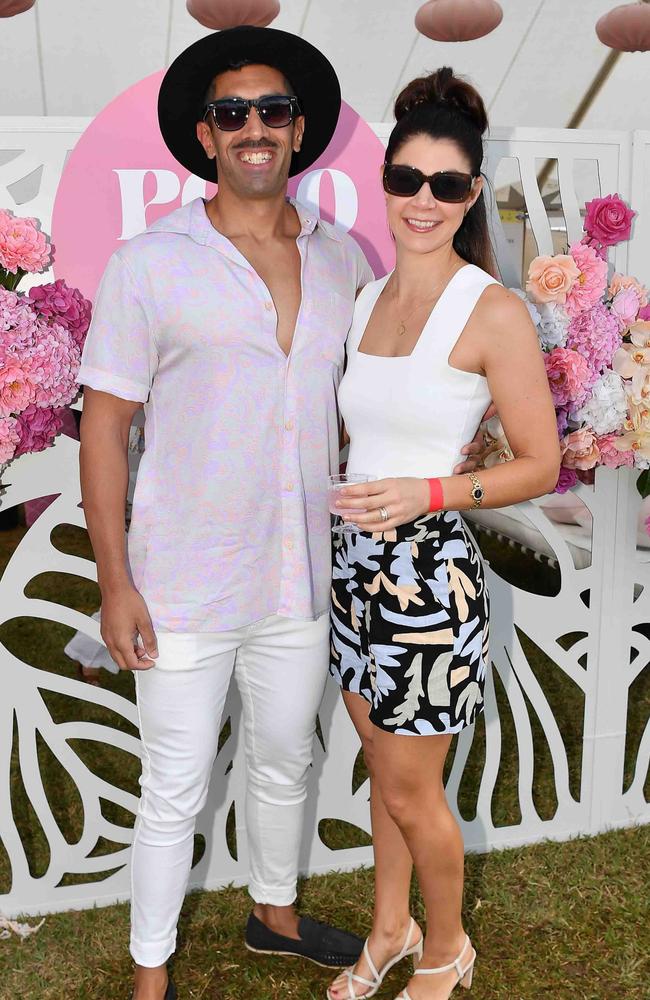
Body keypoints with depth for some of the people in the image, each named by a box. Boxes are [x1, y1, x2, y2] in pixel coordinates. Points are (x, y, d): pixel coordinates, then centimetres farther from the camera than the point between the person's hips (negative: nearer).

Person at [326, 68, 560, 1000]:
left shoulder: (494, 311, -13)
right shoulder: (366, 298, 7)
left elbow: (541, 464, -11)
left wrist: (424, 493, -22)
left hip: (430, 570, -6)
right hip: (358, 562, 6)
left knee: (410, 790, 10)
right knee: (385, 768, 21)